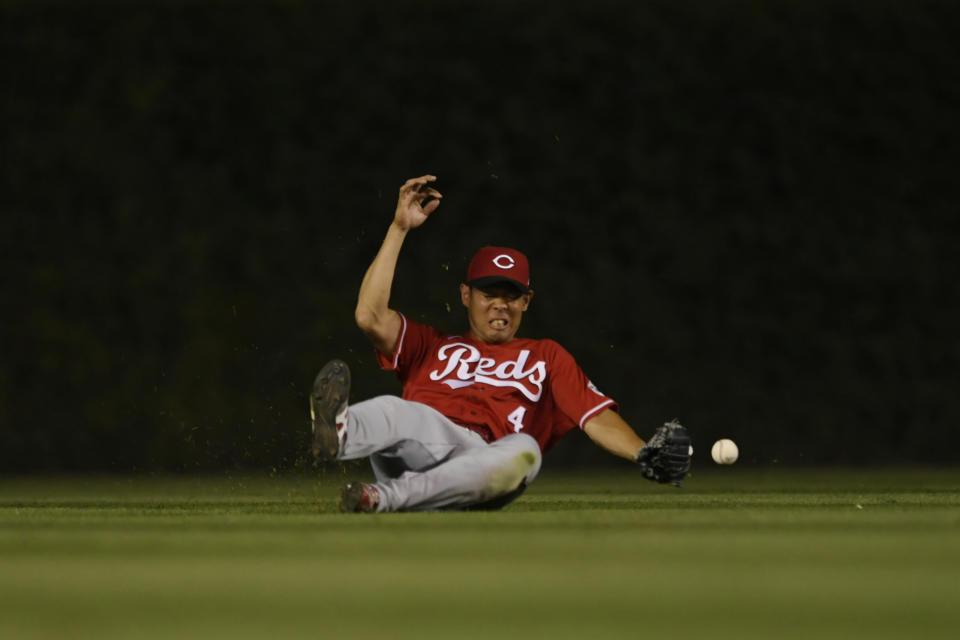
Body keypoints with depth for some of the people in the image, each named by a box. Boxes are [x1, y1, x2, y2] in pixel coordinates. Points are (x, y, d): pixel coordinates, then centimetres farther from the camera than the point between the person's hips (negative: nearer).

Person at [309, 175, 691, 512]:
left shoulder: (546, 357, 34)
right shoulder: (430, 346, 34)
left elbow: (597, 417, 19)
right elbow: (371, 317, 16)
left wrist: (645, 454, -1)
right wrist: (400, 228, 18)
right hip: (408, 455, 0)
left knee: (523, 450, -37)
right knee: (397, 410, -36)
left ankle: (388, 496, -52)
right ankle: (339, 433, -73)